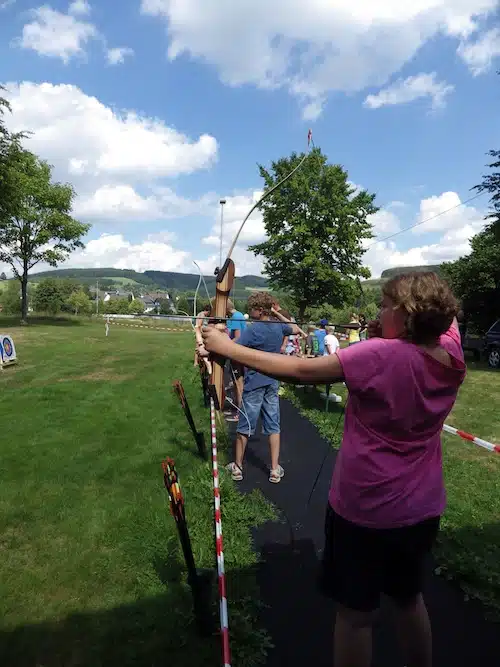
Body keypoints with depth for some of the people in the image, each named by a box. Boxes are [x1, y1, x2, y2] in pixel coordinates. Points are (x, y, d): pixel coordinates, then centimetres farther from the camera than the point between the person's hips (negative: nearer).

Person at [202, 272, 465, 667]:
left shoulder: (380, 356, -26)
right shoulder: (452, 354, -9)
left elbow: (299, 371, -24)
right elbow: (446, 315, 13)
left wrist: (227, 348, -15)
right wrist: (385, 338, -2)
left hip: (366, 509, -6)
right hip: (423, 508, 6)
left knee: (356, 612, 14)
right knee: (409, 597, 28)